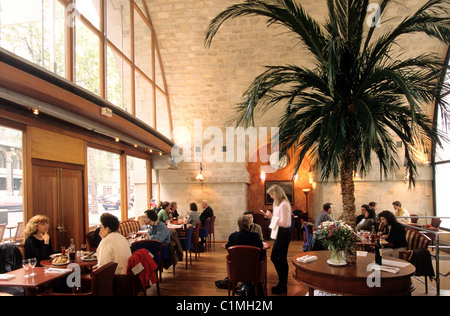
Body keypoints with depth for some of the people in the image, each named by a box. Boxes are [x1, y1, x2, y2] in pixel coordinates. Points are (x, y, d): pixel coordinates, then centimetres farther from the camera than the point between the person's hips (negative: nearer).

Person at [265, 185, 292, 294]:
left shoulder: (284, 205, -19)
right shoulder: (278, 203, 13)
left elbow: (284, 223, -23)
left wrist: (272, 216, -16)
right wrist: (271, 216, 3)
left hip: (284, 234, -11)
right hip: (279, 233, 11)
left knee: (282, 259, 1)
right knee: (274, 257, 16)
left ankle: (283, 287, 15)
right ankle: (282, 282, 30)